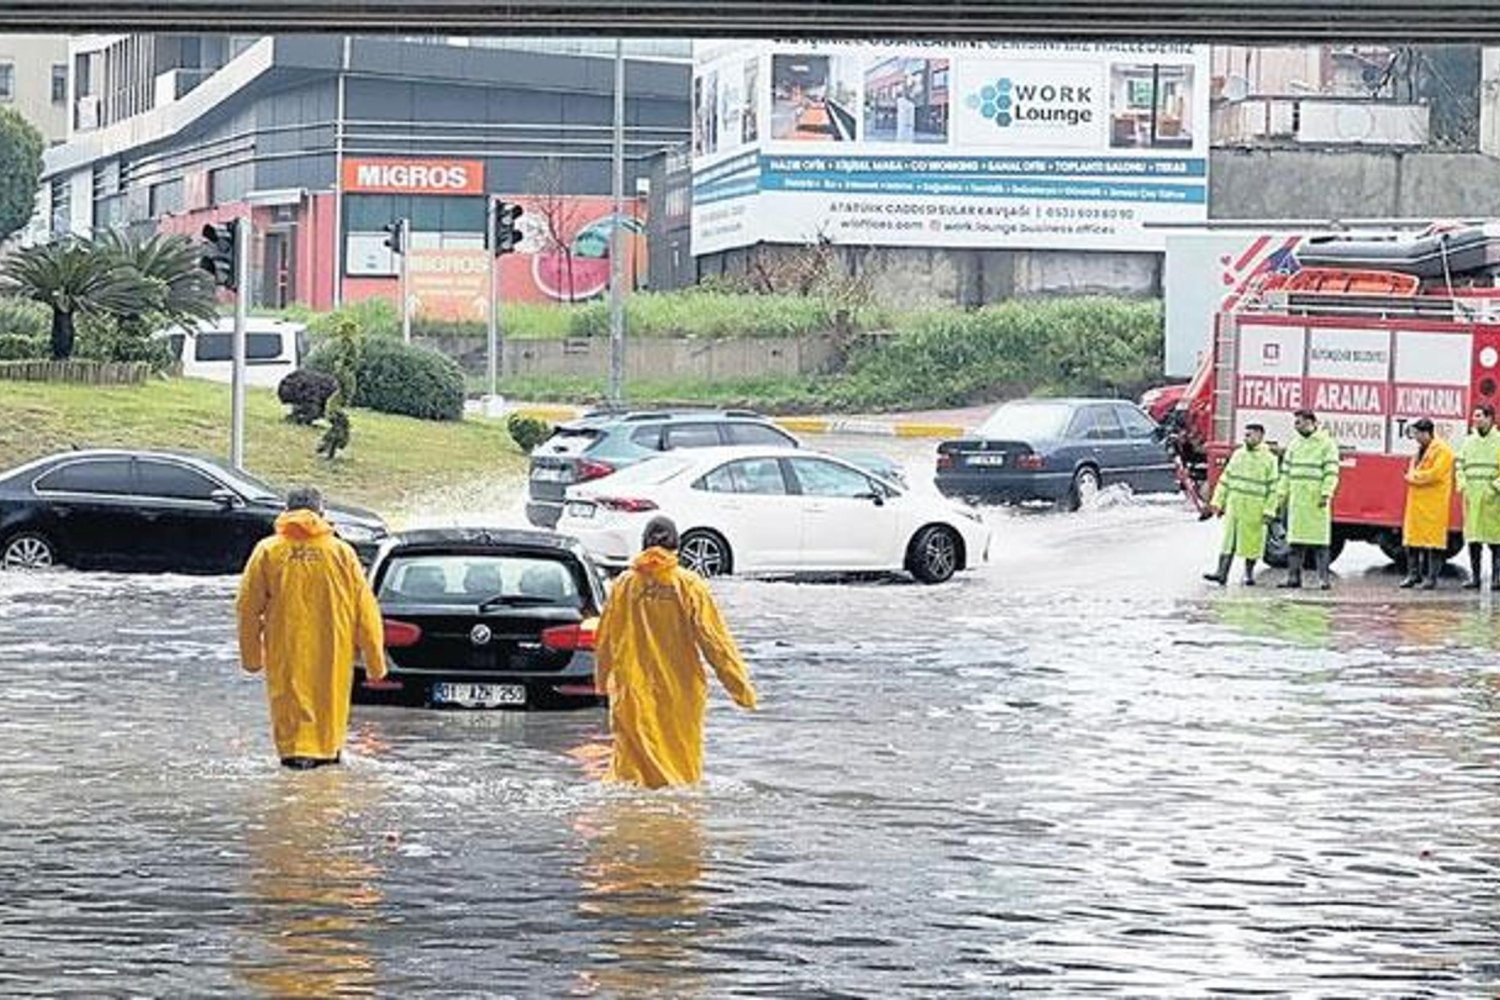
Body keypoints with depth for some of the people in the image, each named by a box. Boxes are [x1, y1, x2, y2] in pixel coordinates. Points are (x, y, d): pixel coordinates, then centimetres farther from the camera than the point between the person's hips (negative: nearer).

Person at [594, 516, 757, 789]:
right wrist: (740, 685, -3)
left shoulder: (625, 584, 0)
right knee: (683, 760, 9)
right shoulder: (689, 585, -6)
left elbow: (604, 639, 9)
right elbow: (713, 639, -7)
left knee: (632, 756, 3)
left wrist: (602, 681, 25)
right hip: (680, 691, -1)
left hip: (634, 692, 1)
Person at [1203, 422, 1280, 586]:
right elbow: (1225, 479, 13)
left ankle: (1249, 573, 19)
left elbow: (1273, 488, -5)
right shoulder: (1238, 455, 9)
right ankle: (1221, 573, -9)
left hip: (1254, 510, -3)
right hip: (1234, 506, 3)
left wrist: (1269, 510, -11)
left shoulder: (1268, 459, -3)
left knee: (1252, 542, 6)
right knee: (1228, 540, -4)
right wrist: (1218, 502, 8)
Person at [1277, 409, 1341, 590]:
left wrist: (1326, 494, -18)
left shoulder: (1326, 444, -3)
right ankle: (1293, 576, 9)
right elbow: (1286, 472, 18)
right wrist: (1283, 494, 10)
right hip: (1297, 499, 6)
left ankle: (1323, 577, -3)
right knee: (1296, 541, 6)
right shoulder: (1294, 445, 15)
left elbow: (1331, 472, -9)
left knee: (1320, 540, -5)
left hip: (1317, 500, -6)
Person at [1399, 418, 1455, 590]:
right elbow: (1413, 470, 25)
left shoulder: (1442, 450, -11)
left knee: (1433, 539, -5)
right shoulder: (1421, 450, 18)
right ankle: (1414, 573, 15)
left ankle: (1432, 576, -2)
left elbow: (1434, 474, -19)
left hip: (1433, 504, -9)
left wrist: (1414, 477, -9)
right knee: (1412, 538, 8)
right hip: (1417, 502, 9)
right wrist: (1411, 476, 3)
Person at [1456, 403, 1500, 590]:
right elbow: (1460, 465, 17)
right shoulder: (1469, 441, 14)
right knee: (1473, 539, 4)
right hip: (1471, 496, 4)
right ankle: (1474, 576, 9)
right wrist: (1462, 485, 3)